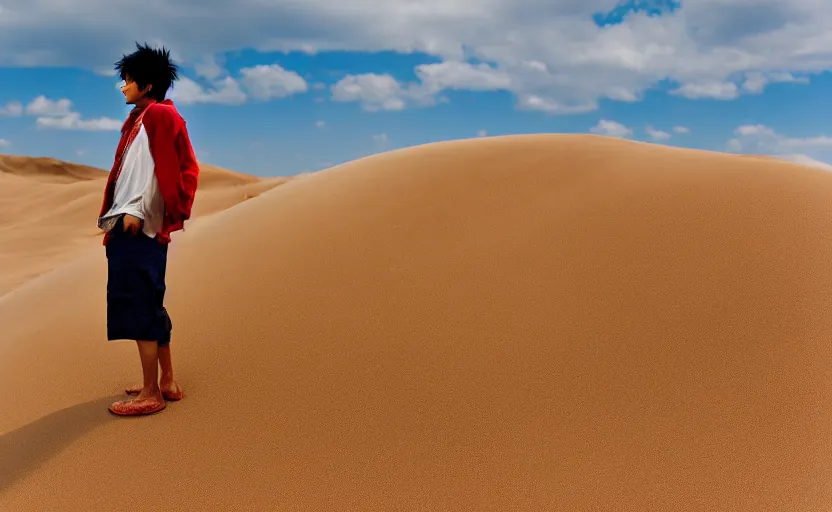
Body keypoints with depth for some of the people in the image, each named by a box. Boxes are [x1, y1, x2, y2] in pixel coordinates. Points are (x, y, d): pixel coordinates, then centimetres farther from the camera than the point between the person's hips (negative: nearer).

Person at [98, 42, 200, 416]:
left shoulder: (160, 116, -8)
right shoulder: (139, 120, 21)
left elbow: (164, 171, -16)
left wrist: (137, 211, -19)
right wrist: (113, 219, 17)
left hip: (141, 227, -10)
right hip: (128, 226, 10)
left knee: (138, 306, -8)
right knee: (149, 305, 12)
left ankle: (151, 394, -1)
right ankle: (167, 382, 20)